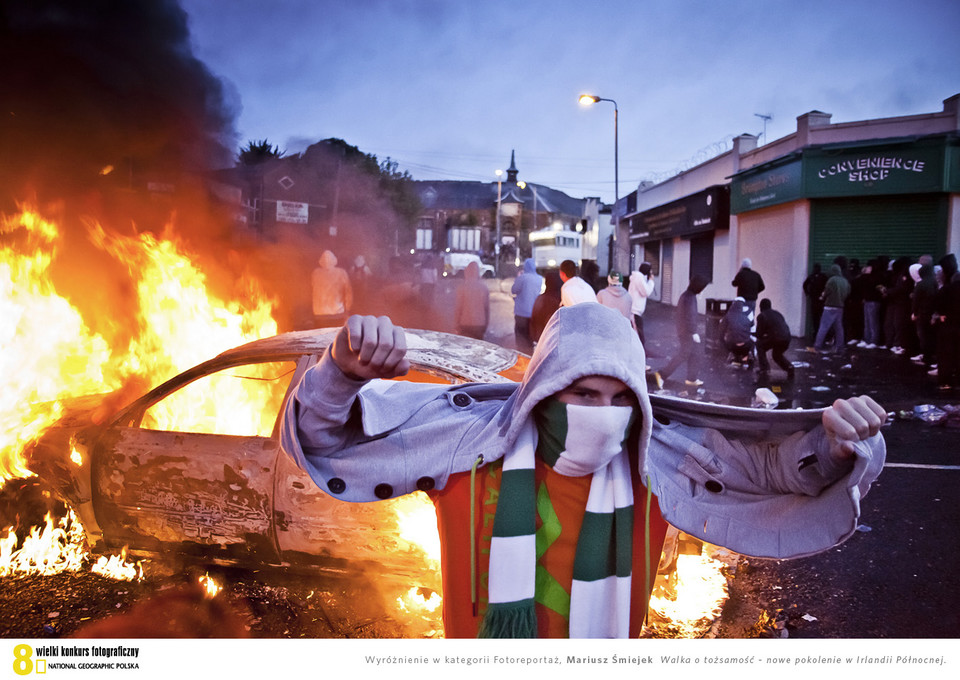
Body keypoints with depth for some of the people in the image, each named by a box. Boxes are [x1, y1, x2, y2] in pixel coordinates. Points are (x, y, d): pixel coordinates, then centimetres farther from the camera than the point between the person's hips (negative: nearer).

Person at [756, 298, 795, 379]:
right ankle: (789, 367, 6)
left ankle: (764, 368, 12)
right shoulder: (777, 313, 24)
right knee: (777, 355, 31)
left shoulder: (761, 316, 4)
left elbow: (759, 335, 4)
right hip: (787, 339, 7)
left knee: (759, 345, 20)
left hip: (776, 339, -7)